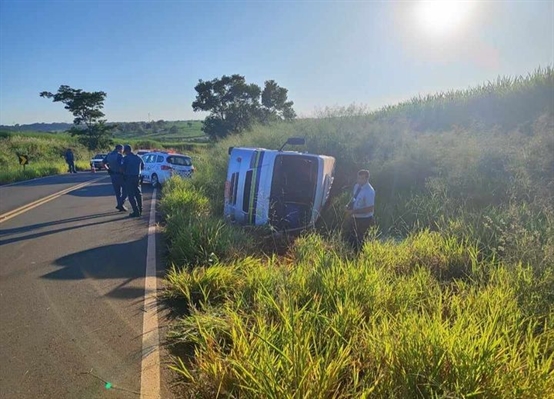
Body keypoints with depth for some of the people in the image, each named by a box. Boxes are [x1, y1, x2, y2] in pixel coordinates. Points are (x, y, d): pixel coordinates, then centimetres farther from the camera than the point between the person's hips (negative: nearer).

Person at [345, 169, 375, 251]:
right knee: (351, 237, 23)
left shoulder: (369, 192, -28)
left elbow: (370, 208, -27)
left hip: (364, 219, -8)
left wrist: (354, 211, -26)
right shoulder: (357, 186, -3)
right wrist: (349, 205, -7)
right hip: (354, 217, 8)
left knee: (359, 240, 11)